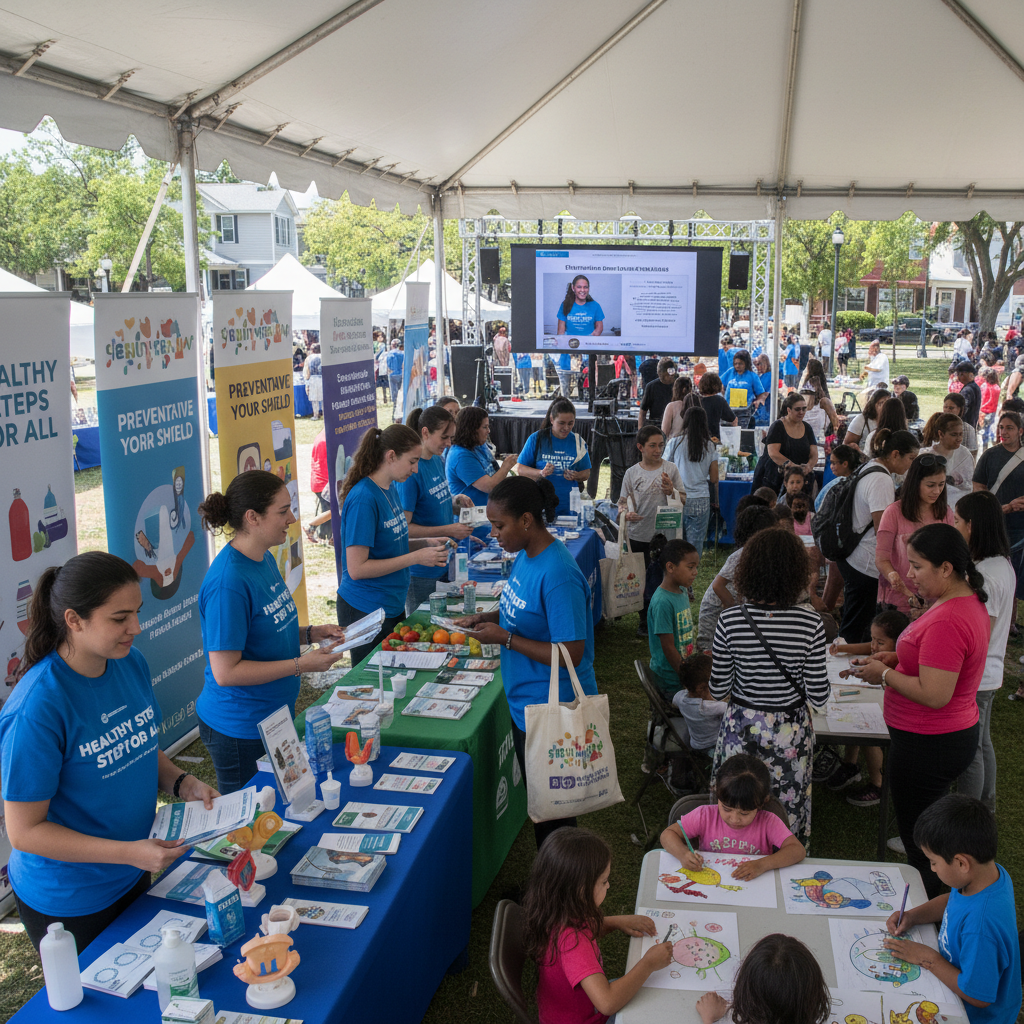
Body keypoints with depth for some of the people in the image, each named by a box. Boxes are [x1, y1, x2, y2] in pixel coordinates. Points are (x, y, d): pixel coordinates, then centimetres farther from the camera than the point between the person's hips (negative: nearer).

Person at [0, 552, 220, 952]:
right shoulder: (36, 709, -29)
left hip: (132, 876, 7)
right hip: (67, 902, -7)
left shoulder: (131, 664, -7)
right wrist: (131, 852, -28)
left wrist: (183, 783, -9)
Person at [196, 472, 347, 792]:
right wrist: (301, 665, -23)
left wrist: (310, 633, 0)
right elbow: (225, 672, -26)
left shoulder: (265, 559, 2)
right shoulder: (228, 582, -26)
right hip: (240, 730, -9)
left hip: (275, 714, 9)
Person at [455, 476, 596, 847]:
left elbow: (570, 654, -27)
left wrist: (504, 638, -22)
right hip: (527, 704, 10)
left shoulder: (557, 575, -27)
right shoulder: (525, 556, 2)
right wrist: (488, 618, 1)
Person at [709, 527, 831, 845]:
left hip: (742, 730, 0)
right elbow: (819, 696, -10)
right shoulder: (810, 622, -14)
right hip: (791, 733, 0)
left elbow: (718, 690, -6)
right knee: (787, 816, 16)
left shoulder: (730, 620, -15)